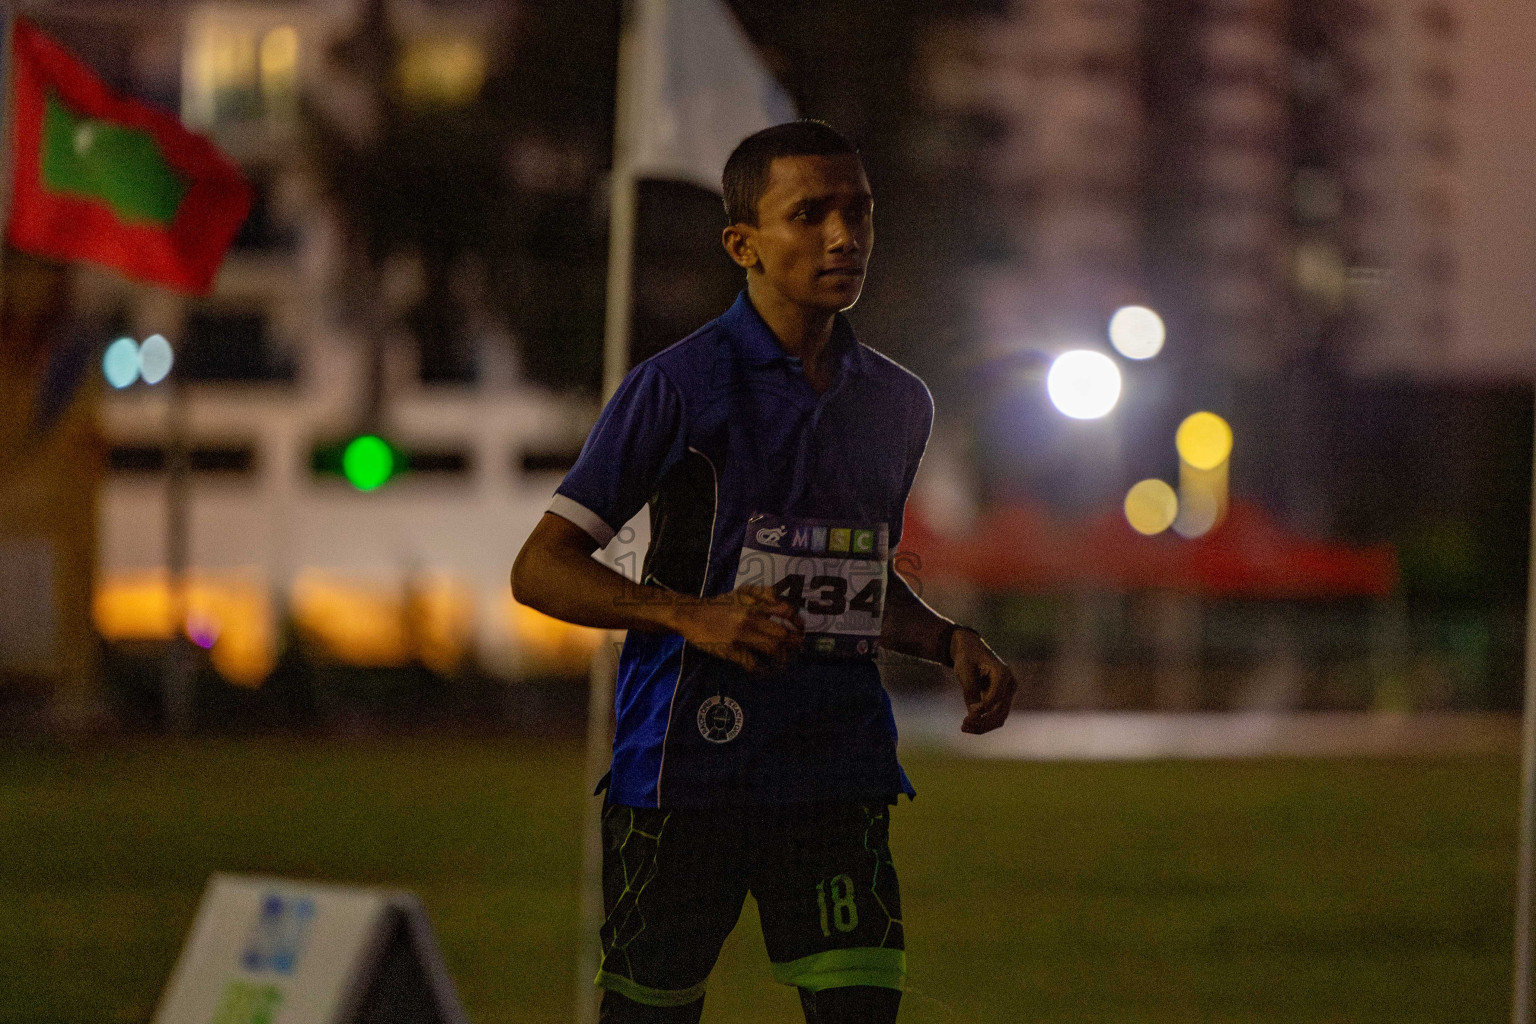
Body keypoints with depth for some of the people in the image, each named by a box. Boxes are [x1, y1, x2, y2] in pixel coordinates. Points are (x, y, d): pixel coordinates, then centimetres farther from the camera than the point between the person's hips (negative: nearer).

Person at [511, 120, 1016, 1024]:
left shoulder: (899, 404, 14)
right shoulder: (678, 387, -4)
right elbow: (541, 569, -5)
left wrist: (953, 642, 10)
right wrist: (692, 616, -18)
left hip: (839, 770, 4)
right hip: (685, 768, -4)